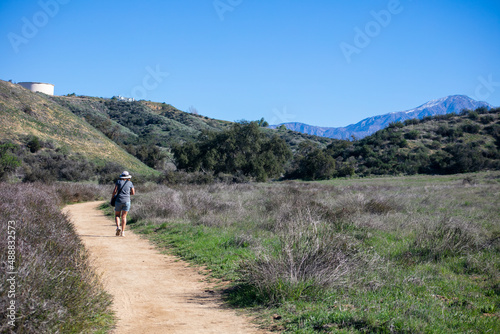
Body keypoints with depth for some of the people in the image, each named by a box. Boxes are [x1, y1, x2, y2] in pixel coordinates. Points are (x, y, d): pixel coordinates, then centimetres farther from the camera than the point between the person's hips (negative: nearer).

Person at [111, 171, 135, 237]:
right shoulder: (130, 183, 7)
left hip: (119, 200, -1)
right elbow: (133, 193, 6)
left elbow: (115, 190, -5)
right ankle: (122, 232, 0)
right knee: (124, 217, 6)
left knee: (117, 215, 12)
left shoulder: (118, 181, 4)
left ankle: (118, 227, -13)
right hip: (127, 201, 1)